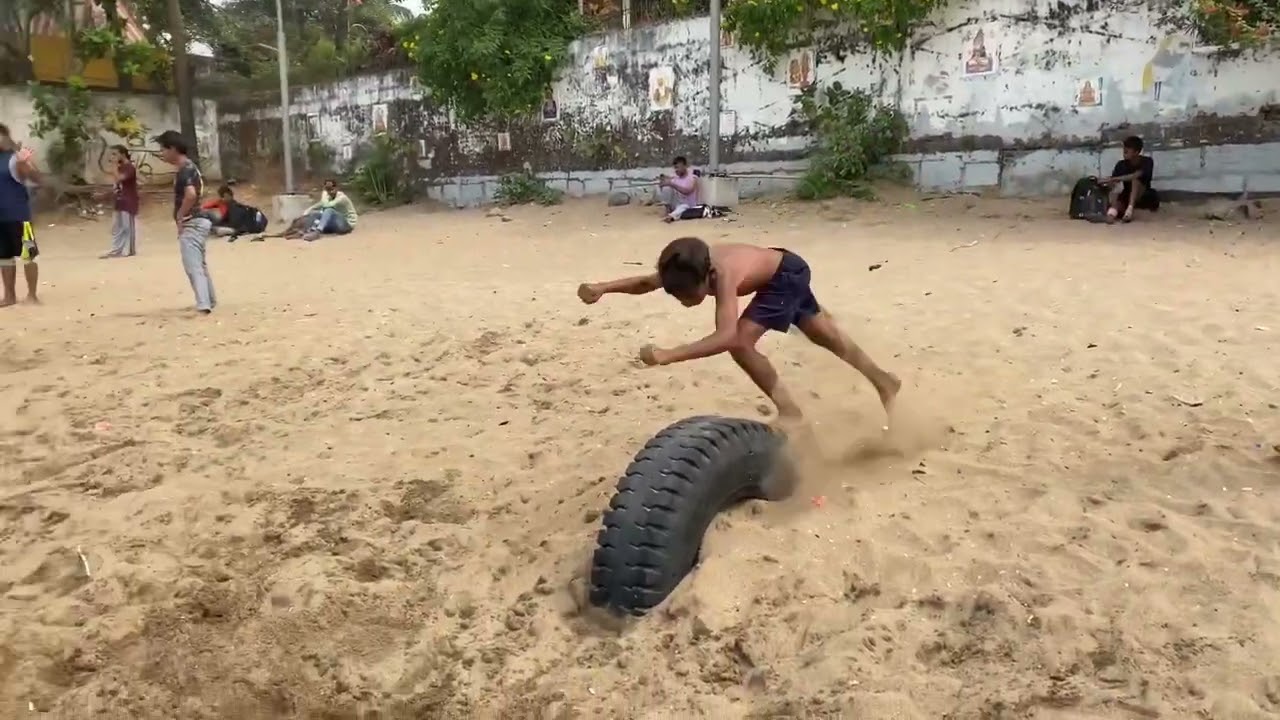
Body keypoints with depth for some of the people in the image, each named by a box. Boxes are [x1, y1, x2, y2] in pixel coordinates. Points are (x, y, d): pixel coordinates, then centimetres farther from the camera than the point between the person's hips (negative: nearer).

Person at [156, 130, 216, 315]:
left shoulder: (184, 170, -18)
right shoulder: (190, 166, 13)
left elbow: (191, 195, -35)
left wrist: (180, 217, -24)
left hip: (191, 223, -11)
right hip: (196, 221, 11)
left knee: (193, 266, -15)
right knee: (200, 264, 23)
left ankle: (203, 305, -23)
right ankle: (210, 301, 35)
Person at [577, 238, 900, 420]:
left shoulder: (723, 274, -42)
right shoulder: (687, 269, -22)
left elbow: (727, 337, -53)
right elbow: (646, 282, -8)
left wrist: (668, 355, -60)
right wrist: (603, 288, -24)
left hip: (787, 274, -8)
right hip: (778, 273, 8)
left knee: (741, 341, -21)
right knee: (824, 334, 23)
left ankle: (789, 410, -4)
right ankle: (884, 381, 43)